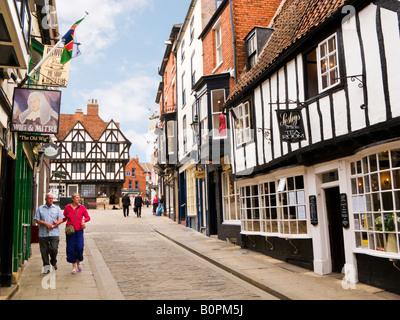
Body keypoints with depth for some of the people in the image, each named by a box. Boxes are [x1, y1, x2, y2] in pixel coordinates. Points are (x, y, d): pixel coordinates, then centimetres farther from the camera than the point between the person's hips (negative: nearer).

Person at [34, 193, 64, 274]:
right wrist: (45, 223, -12)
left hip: (54, 233, -1)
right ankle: (46, 266, 14)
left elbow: (61, 220, 5)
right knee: (44, 251, 1)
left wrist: (53, 226, -8)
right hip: (43, 234, 1)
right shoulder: (40, 208, 10)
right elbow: (37, 220, 3)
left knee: (54, 249, -11)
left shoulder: (57, 208, 11)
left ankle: (53, 262, 15)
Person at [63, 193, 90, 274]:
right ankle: (74, 266, 15)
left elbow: (88, 217, 9)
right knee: (71, 248, 2)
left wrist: (84, 220, -11)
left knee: (80, 247, -10)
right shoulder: (67, 207, 3)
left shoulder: (82, 207, 2)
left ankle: (79, 262, 19)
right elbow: (64, 218, 12)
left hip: (79, 230, -1)